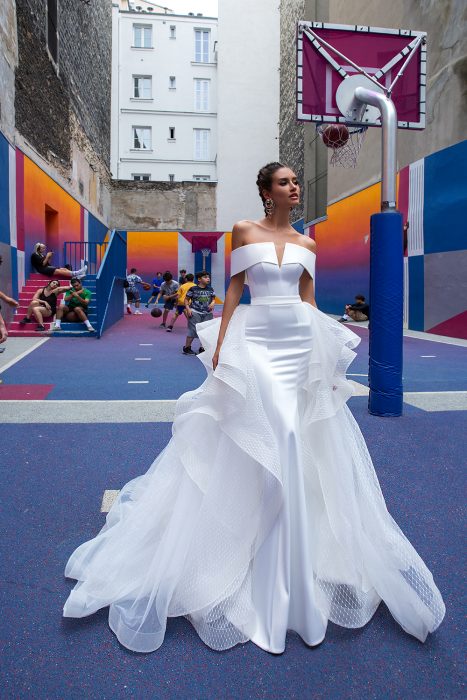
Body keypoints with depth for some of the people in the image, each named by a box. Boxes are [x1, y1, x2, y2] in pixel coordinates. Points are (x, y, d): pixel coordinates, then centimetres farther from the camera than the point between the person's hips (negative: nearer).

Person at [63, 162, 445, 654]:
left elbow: (309, 300, 11)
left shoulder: (306, 244, 12)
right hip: (256, 339, -3)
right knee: (256, 439, -5)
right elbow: (234, 289, 2)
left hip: (301, 342, 3)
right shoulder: (245, 231, 4)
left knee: (304, 441, 6)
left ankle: (305, 552, 26)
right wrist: (220, 342, -6)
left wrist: (326, 352, 7)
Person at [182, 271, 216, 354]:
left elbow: (213, 299, 14)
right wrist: (188, 308, -11)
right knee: (193, 331, -4)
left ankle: (202, 348, 21)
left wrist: (212, 303, -8)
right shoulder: (193, 289, -5)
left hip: (207, 313, 5)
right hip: (195, 312, -5)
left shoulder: (210, 289, 7)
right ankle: (187, 348, 10)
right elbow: (186, 299, 1)